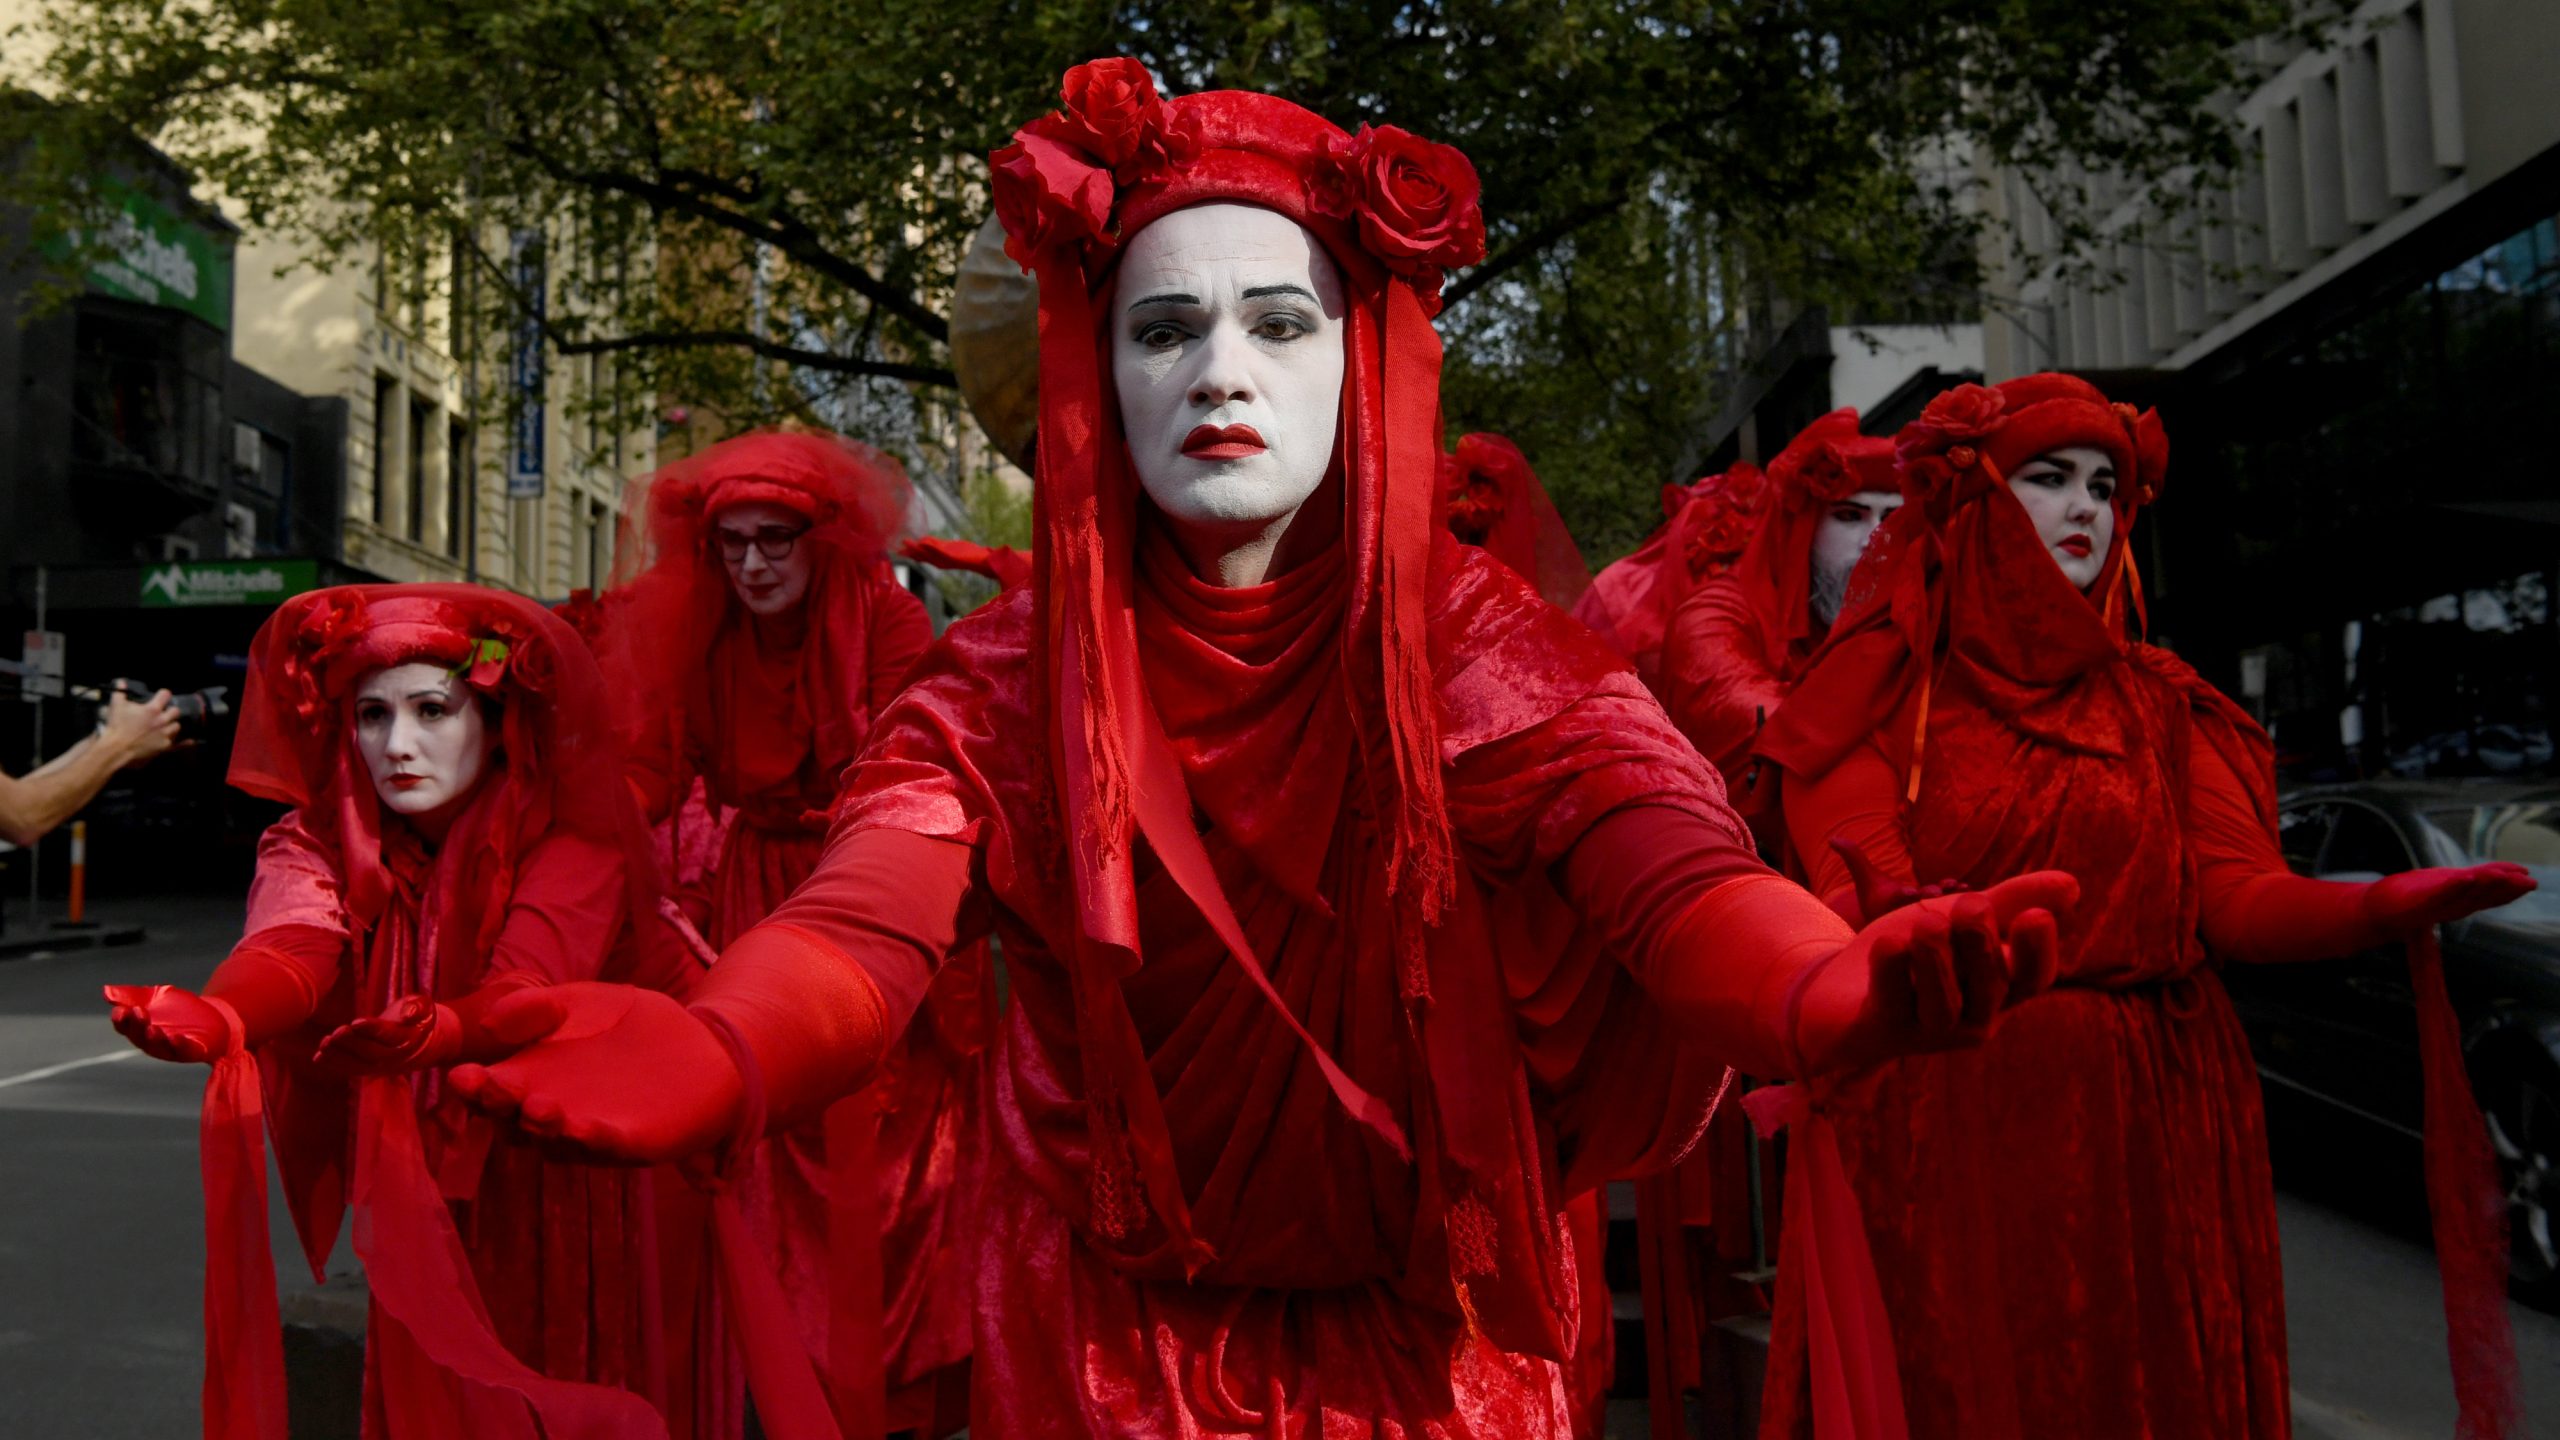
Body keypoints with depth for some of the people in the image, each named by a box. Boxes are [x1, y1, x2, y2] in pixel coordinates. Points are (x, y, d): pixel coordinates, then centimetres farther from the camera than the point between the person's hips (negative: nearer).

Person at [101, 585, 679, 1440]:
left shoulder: (571, 846, -18)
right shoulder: (319, 844, -10)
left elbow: (531, 987, -34)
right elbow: (292, 946, -31)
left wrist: (439, 1032, -57)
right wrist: (213, 1017, -54)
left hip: (559, 1197, -2)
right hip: (417, 1201, 3)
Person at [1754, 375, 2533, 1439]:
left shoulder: (2160, 707, 12)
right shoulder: (1887, 699, 2)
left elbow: (2240, 897, -2)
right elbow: (1854, 901, -12)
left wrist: (2385, 907, -22)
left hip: (2145, 1143, 3)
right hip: (1942, 1146, -3)